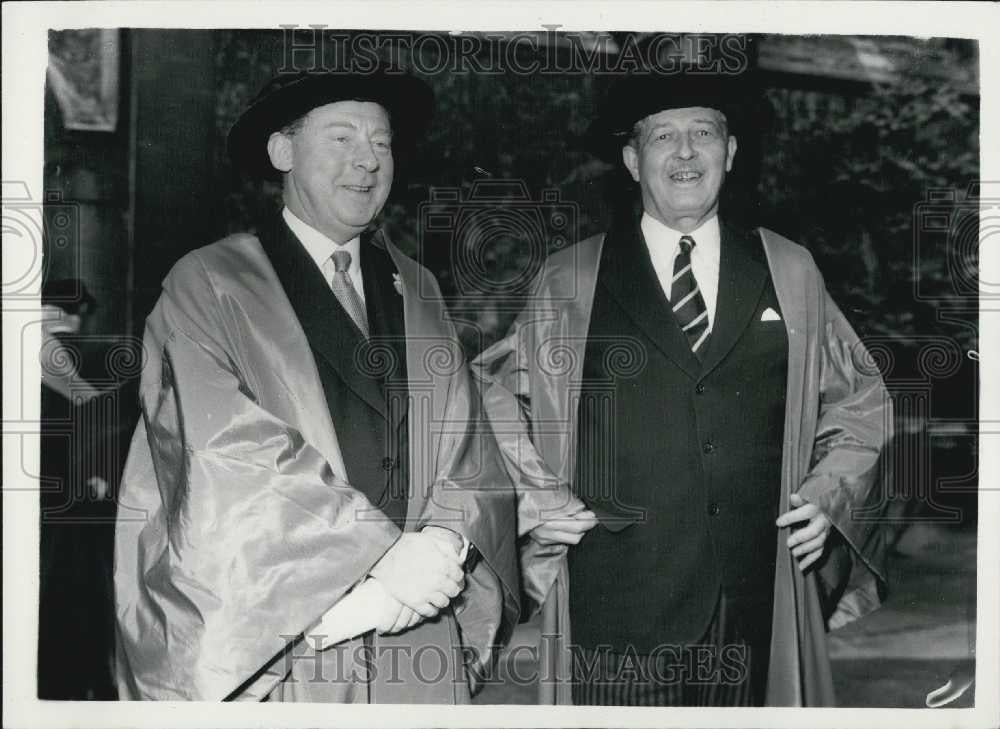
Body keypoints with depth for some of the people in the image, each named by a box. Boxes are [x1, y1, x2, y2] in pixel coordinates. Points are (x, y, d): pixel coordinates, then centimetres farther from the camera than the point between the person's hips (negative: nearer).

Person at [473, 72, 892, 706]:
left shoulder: (791, 273, 8)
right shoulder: (568, 281, 2)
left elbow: (859, 398, 18)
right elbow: (490, 389, 12)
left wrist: (833, 489, 3)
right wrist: (533, 493, 1)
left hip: (758, 605, 2)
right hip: (617, 601, -1)